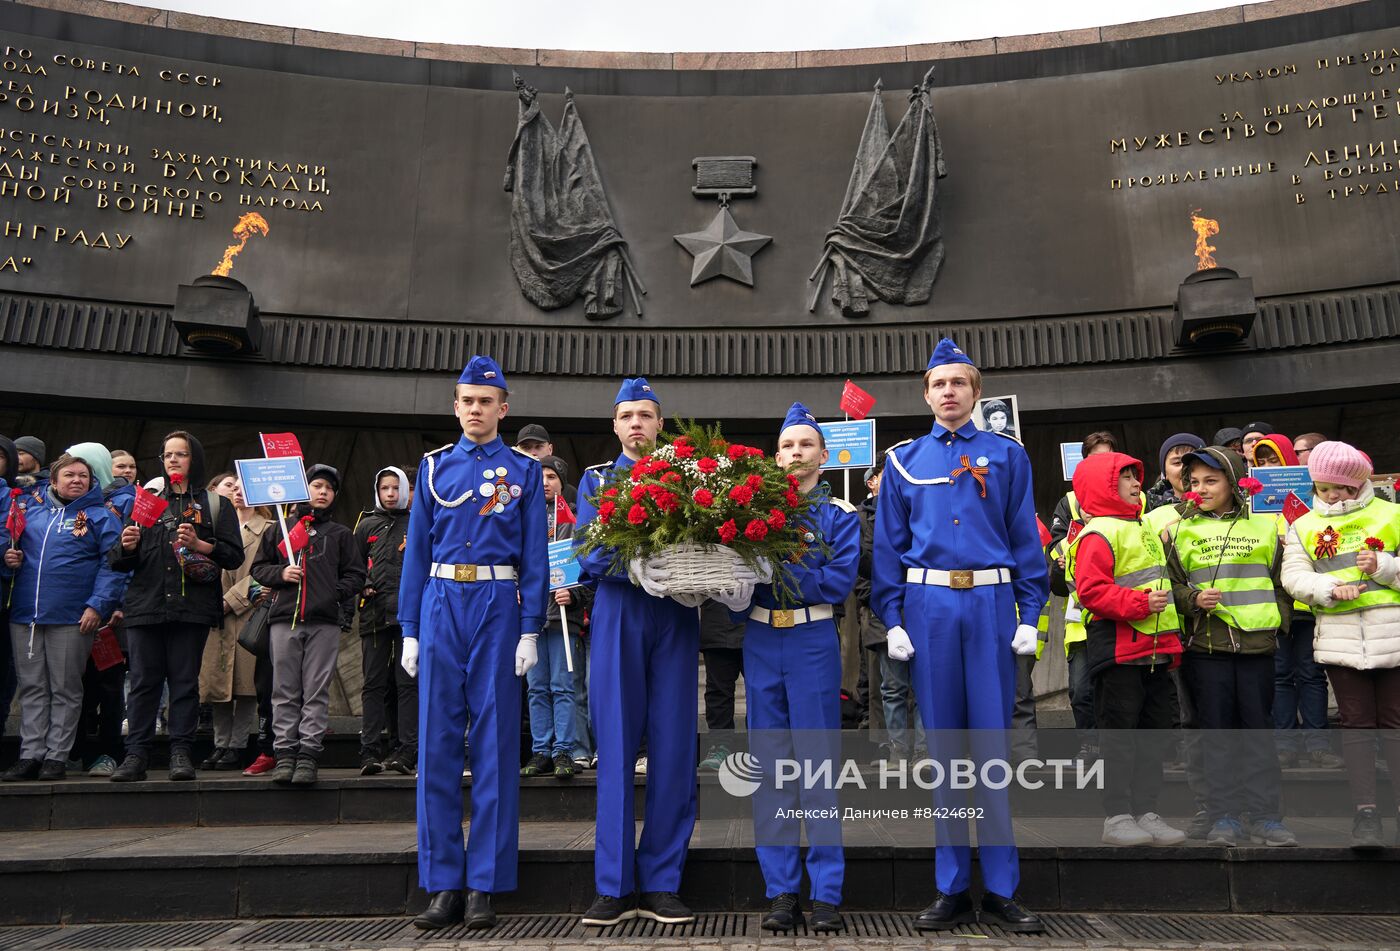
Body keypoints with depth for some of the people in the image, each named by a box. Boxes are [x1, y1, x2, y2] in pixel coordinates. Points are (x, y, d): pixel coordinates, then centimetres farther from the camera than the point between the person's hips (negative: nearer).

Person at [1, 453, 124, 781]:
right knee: (32, 687, 8)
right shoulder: (32, 514, 15)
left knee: (65, 689, 3)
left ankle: (57, 756, 9)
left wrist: (98, 605, -16)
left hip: (71, 618, -4)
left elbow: (111, 565, -7)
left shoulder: (100, 517, 2)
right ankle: (30, 754, 15)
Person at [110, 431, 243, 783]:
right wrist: (128, 546, -4)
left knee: (185, 681, 1)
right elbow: (121, 562, 17)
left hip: (192, 607, -2)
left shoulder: (215, 504, 11)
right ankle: (136, 754, 6)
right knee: (144, 681, 2)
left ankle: (181, 753, 6)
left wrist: (199, 544, -14)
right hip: (145, 604, 3)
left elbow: (235, 555, 1)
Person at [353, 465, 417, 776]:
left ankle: (406, 750, -1)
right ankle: (370, 750, 5)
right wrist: (364, 587, 0)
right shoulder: (367, 524, 15)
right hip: (375, 613, 2)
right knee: (374, 683, 2)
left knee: (407, 682, -2)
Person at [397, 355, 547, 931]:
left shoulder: (524, 470, 7)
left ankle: (486, 884, 10)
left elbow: (535, 556, 3)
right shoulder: (434, 466, 12)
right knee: (437, 743, 3)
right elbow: (417, 552, 11)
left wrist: (530, 631, -5)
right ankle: (444, 883, 13)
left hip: (498, 605, -2)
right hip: (441, 605, 2)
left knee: (494, 743, 1)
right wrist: (410, 630, 5)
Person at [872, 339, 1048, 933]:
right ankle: (952, 890, 17)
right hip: (928, 606, 1)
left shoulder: (1007, 455, 9)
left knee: (992, 743, 2)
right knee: (943, 747, 6)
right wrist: (892, 620, -1)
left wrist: (1030, 616, -2)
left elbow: (1026, 539, 6)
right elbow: (888, 546, 7)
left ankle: (1002, 890, 15)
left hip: (992, 604, 0)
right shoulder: (904, 461, 10)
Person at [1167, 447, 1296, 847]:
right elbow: (1170, 585, 7)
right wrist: (1193, 600, -11)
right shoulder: (1180, 530, 5)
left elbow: (1281, 580, 15)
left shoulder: (1264, 525, 9)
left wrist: (1278, 618, 4)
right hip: (1205, 645, -1)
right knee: (1216, 732, 4)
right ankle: (1224, 817, 13)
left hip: (1256, 642, 1)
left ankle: (1264, 817, 17)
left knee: (1260, 729, 7)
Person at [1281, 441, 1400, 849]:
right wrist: (1331, 588, -16)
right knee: (1356, 722, 3)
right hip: (1339, 635, 1)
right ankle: (1365, 812, 6)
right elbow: (1293, 577, 0)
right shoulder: (1304, 526, 11)